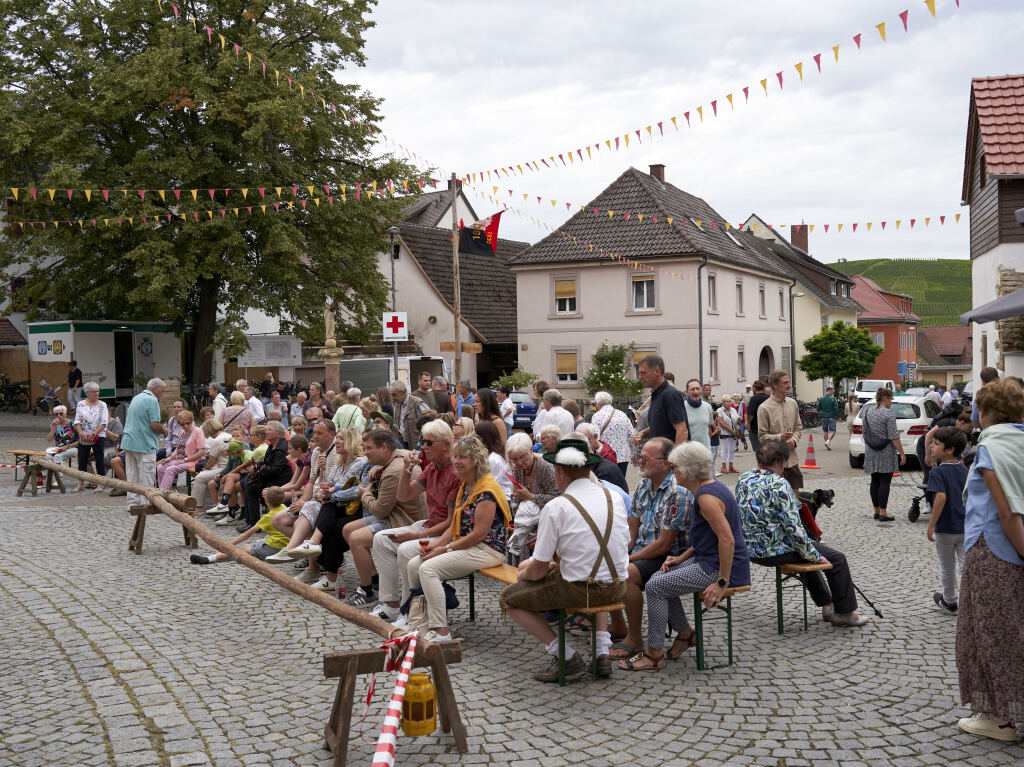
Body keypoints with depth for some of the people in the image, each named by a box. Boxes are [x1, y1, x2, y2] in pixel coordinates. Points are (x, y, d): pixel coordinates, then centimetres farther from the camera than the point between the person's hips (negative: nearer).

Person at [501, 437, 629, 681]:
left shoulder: (556, 507, -13)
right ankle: (603, 652, 24)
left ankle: (567, 657, 5)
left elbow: (538, 570, -11)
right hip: (618, 589, 7)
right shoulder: (614, 497, 4)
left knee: (507, 598, 11)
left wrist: (524, 573, 15)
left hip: (579, 589, -6)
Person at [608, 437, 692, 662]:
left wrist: (627, 559, -18)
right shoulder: (643, 486, 6)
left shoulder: (678, 493, -21)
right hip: (641, 551, 9)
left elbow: (664, 544, -22)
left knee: (627, 574, -30)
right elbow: (631, 531, 10)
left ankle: (635, 640, -14)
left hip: (669, 558, -9)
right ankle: (618, 625, 18)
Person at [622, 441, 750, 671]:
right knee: (659, 577, 11)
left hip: (718, 567, -10)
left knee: (655, 587, -12)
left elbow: (727, 540, -28)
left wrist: (721, 583, -25)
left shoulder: (707, 497, -21)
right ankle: (684, 633, 20)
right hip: (707, 559, 10)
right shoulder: (709, 487, 12)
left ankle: (654, 654, -4)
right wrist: (681, 558, 13)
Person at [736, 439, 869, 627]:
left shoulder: (743, 479, 3)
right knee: (837, 559, 7)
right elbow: (794, 526, -23)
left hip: (750, 551, 9)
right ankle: (844, 613, 19)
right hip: (775, 552, -9)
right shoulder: (779, 484, -21)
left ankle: (827, 604, 40)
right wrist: (814, 556, -10)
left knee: (806, 553, 34)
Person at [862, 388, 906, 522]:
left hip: (871, 453, 7)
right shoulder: (888, 414, -13)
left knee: (875, 481, 11)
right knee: (885, 482, -5)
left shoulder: (868, 412, 8)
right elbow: (894, 437, -15)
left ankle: (876, 511, 15)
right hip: (886, 454, -7)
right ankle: (882, 513, -6)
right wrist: (902, 453, -11)